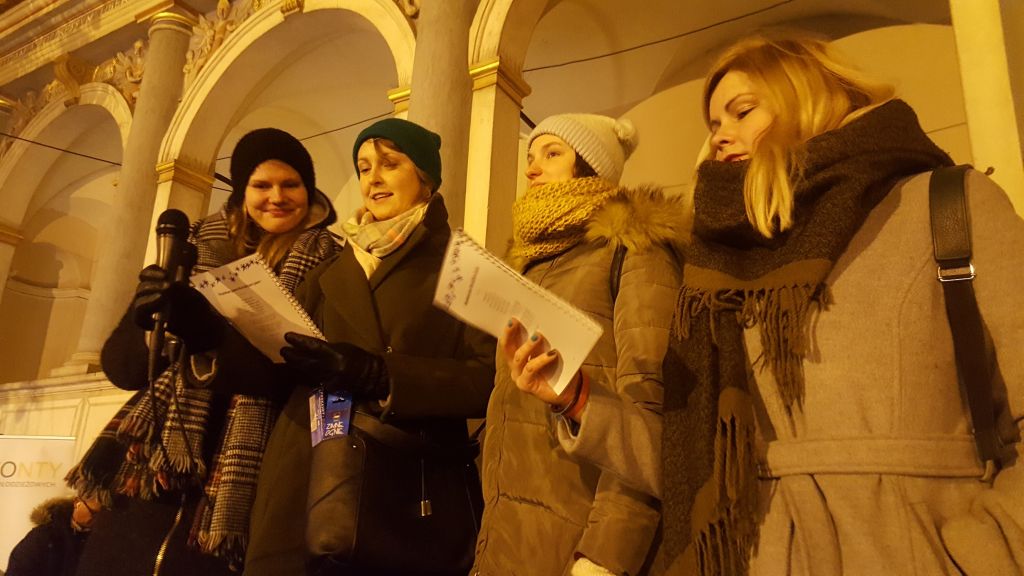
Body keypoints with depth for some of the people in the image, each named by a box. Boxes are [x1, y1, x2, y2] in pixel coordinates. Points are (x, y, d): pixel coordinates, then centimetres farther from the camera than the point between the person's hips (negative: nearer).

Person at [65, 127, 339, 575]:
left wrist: (209, 331, -27)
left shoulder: (326, 264, 1)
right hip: (153, 466, 4)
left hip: (239, 476, -3)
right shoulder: (202, 250, 11)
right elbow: (121, 362, 7)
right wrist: (152, 321, -15)